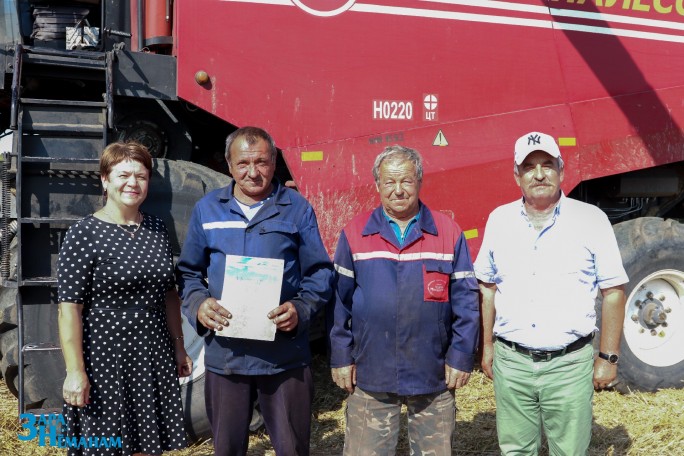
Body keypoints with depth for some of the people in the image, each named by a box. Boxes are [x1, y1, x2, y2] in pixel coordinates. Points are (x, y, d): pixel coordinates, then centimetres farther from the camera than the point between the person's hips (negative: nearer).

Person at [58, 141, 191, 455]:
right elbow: (70, 309, -12)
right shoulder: (83, 235, -9)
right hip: (104, 358, -5)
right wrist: (75, 371, -16)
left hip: (154, 357, 5)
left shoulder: (157, 229, 7)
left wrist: (179, 346, 13)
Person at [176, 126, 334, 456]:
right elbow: (188, 272, 11)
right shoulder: (207, 209, 5)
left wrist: (301, 309, -16)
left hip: (284, 354, -1)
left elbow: (319, 272, 2)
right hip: (224, 354, 2)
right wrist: (198, 304, -9)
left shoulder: (297, 209, 0)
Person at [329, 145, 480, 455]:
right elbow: (340, 301, 3)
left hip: (434, 377, 0)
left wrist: (461, 357, -1)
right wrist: (341, 357, 0)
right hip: (370, 376, 0)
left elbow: (465, 301, 1)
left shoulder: (449, 233, 0)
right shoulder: (354, 234, 1)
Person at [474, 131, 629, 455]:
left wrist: (608, 357, -3)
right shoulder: (499, 220, 5)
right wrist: (487, 346, 10)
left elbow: (613, 292, -2)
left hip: (569, 364, -2)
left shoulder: (591, 219, -4)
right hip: (510, 362, 3)